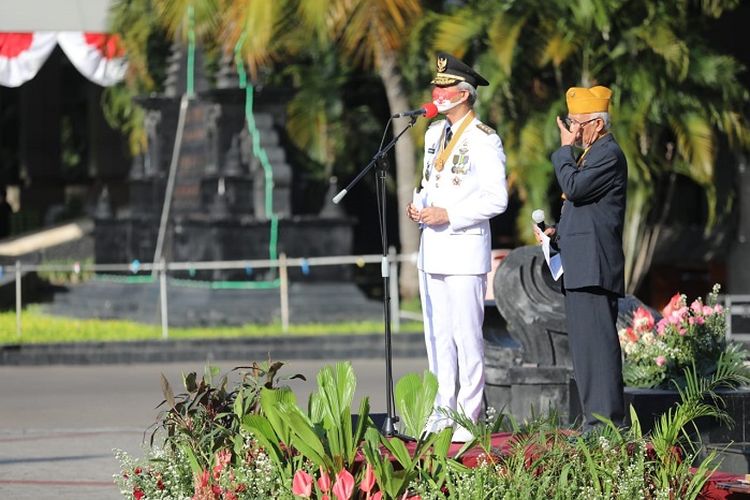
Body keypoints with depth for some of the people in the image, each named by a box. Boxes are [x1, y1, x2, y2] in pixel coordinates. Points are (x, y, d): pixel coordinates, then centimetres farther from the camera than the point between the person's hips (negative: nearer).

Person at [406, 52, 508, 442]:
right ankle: (442, 413, 15)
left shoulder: (484, 141, -9)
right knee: (437, 335, 9)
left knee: (467, 336, -6)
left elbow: (496, 200, -13)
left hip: (465, 250, -8)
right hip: (432, 248, 8)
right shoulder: (434, 133, 16)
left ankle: (467, 419, -3)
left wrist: (448, 215, -18)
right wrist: (418, 205, 5)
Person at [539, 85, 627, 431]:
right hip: (579, 267, 11)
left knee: (598, 340, -12)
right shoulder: (590, 154, 22)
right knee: (583, 342, 10)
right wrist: (559, 231, 15)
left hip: (595, 267, -11)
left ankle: (607, 421, -14)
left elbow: (574, 187, -21)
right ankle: (596, 419, 13)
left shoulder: (609, 154, -10)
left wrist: (565, 149, -9)